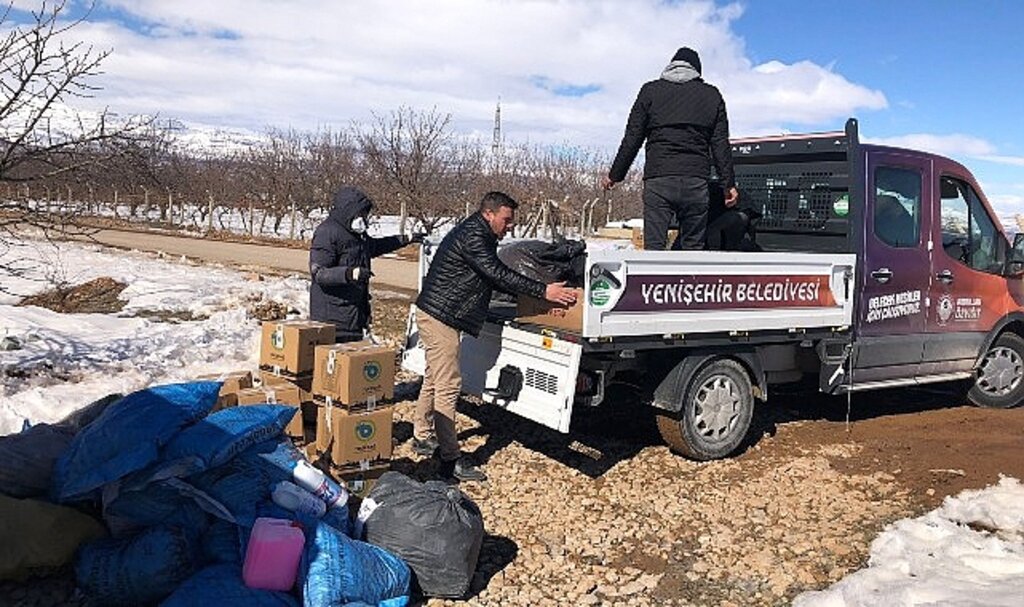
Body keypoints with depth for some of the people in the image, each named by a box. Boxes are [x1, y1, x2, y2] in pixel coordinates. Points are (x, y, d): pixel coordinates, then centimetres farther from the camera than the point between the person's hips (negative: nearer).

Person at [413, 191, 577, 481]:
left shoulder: (477, 234, 15)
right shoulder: (472, 237, -18)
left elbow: (497, 276, 16)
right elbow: (499, 275, -24)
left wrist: (536, 292, 8)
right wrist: (542, 291, -23)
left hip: (436, 316, 11)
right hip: (439, 318, -11)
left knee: (434, 380, 20)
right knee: (448, 386, -10)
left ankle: (423, 437, 35)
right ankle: (450, 460, -6)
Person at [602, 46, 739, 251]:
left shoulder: (651, 90, 13)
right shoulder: (712, 95, 16)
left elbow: (632, 139, 8)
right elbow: (720, 145, 11)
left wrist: (614, 175, 14)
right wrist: (729, 184, 14)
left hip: (658, 181, -1)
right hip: (697, 183, 2)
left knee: (654, 247, -5)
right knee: (693, 248, 9)